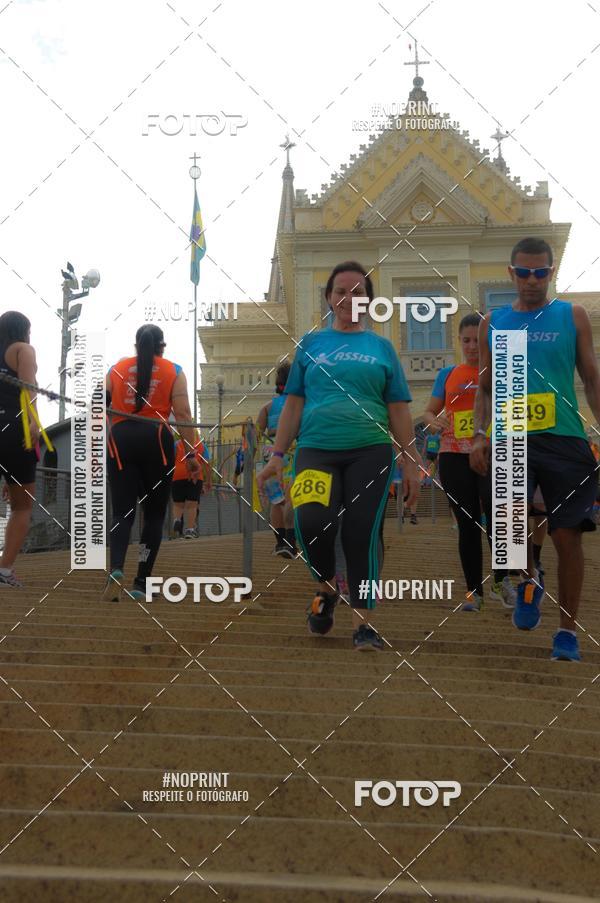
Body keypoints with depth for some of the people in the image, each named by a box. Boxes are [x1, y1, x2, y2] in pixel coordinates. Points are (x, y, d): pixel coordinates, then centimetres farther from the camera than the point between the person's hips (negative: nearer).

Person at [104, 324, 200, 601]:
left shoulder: (116, 369, 14)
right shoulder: (174, 372, 9)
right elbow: (183, 415, 0)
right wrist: (192, 455, 1)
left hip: (120, 439, 2)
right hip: (156, 439, -1)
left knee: (122, 513, 4)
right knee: (154, 514, 9)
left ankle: (116, 571, -21)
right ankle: (141, 584, 7)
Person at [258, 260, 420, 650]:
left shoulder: (381, 347, 12)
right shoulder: (311, 343, 14)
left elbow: (398, 411, 10)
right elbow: (294, 403, 13)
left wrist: (410, 463, 5)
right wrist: (278, 455, 7)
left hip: (370, 451, 0)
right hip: (316, 450, 0)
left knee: (363, 531, -6)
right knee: (311, 521, -20)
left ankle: (364, 622, 4)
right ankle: (326, 587, 10)